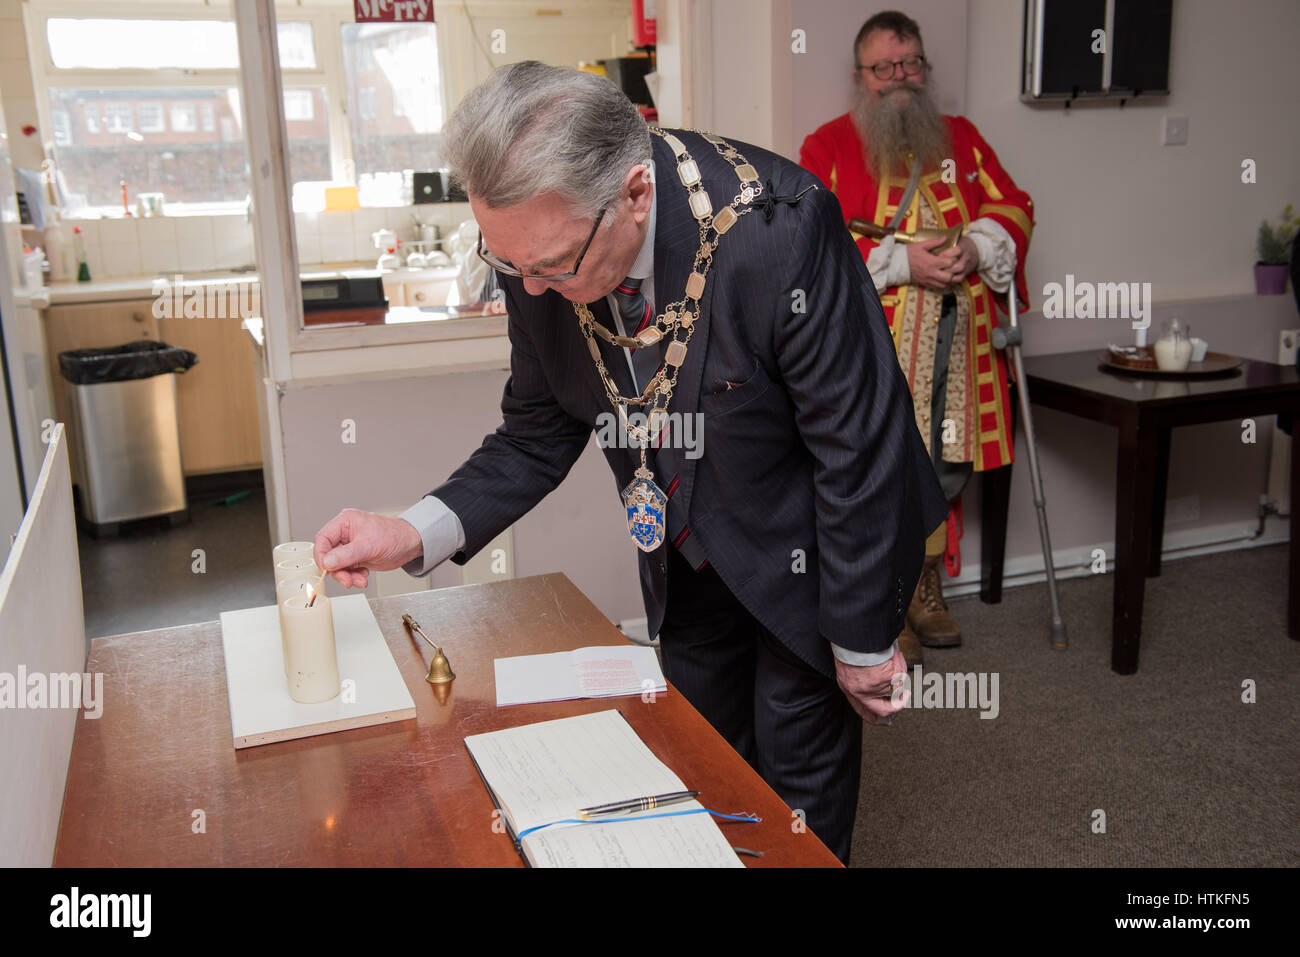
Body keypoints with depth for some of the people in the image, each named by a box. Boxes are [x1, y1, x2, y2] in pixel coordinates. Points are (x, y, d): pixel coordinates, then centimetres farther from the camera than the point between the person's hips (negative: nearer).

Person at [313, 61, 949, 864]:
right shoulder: (542, 244, -18)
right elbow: (539, 436, -4)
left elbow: (860, 449, -25)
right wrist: (417, 533, -20)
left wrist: (862, 643, -15)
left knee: (799, 779, 11)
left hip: (804, 548, -5)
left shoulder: (777, 227, -35)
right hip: (690, 552, 5)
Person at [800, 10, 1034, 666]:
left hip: (957, 342, 5)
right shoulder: (829, 147, 2)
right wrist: (898, 261, -17)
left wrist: (977, 246, -8)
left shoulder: (961, 138, 17)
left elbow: (1013, 206, 14)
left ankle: (926, 584, 28)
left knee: (948, 465, 10)